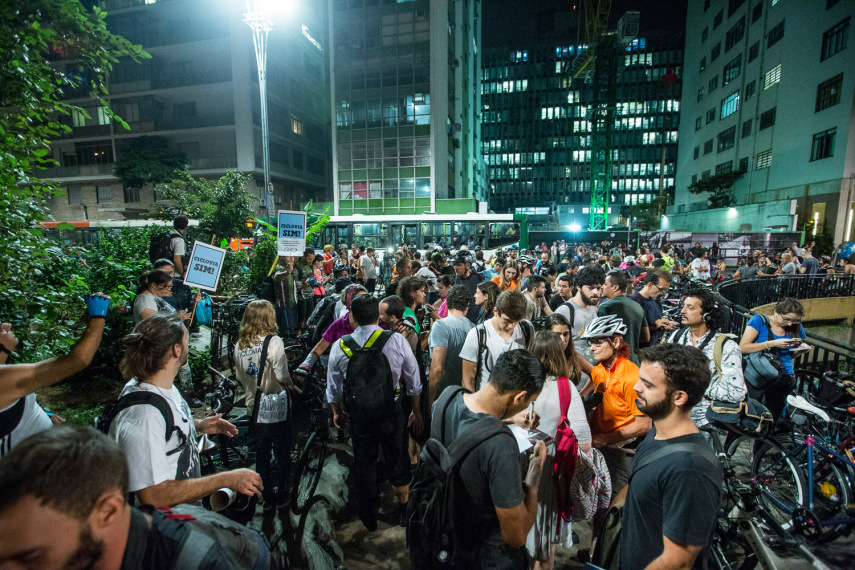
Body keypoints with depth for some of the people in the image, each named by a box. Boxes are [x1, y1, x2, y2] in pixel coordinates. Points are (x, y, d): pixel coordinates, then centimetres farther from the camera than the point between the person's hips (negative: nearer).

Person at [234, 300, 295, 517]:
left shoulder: (239, 345, -1)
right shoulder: (273, 341, -19)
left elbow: (240, 378, 8)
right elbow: (283, 378, -21)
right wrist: (292, 385, 0)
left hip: (254, 408, 5)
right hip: (276, 408, -5)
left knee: (261, 455, 18)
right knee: (282, 454, 13)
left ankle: (267, 499, 33)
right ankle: (282, 498, 28)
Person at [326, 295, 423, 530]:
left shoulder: (340, 346, -12)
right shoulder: (397, 341, -15)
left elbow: (333, 389, 1)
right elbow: (414, 382, -6)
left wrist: (337, 412, 19)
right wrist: (417, 412, 9)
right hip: (392, 413, 0)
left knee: (364, 466, 22)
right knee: (398, 462, 21)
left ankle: (369, 518, 42)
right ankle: (403, 511, 43)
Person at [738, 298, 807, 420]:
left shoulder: (797, 328, 12)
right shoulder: (759, 321, -4)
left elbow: (790, 355, 26)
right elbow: (742, 348, -14)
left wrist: (801, 348, 5)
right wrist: (772, 344, -17)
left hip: (785, 377, 4)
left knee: (772, 419, 4)